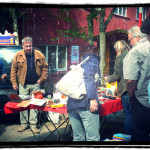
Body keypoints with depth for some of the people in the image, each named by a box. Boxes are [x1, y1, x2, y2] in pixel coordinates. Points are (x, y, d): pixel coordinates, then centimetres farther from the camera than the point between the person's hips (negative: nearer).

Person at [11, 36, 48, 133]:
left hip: (35, 84, 0)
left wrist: (42, 79, -3)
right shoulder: (18, 55, -3)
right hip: (23, 84, 0)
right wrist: (14, 83, -2)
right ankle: (24, 124, 18)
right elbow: (14, 70, 2)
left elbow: (45, 67, 5)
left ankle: (33, 124, 13)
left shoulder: (39, 55, -2)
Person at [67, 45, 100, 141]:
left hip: (71, 104, 8)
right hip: (85, 103, -8)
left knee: (78, 138, 14)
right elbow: (89, 77, -13)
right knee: (93, 138, -7)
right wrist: (92, 98, -18)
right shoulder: (93, 59, 5)